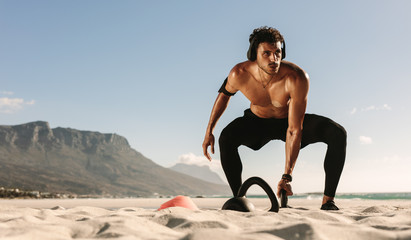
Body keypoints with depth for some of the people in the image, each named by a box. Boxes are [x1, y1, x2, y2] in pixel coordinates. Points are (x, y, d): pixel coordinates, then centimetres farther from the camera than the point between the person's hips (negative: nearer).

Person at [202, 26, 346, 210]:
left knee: (338, 134, -24)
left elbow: (294, 131, -35)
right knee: (226, 138, -31)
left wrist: (287, 176, -37)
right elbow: (225, 93, -3)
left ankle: (328, 201, -15)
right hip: (258, 122, 1)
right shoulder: (239, 74, -29)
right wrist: (209, 131, -2)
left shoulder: (297, 78, -37)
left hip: (290, 121, 0)